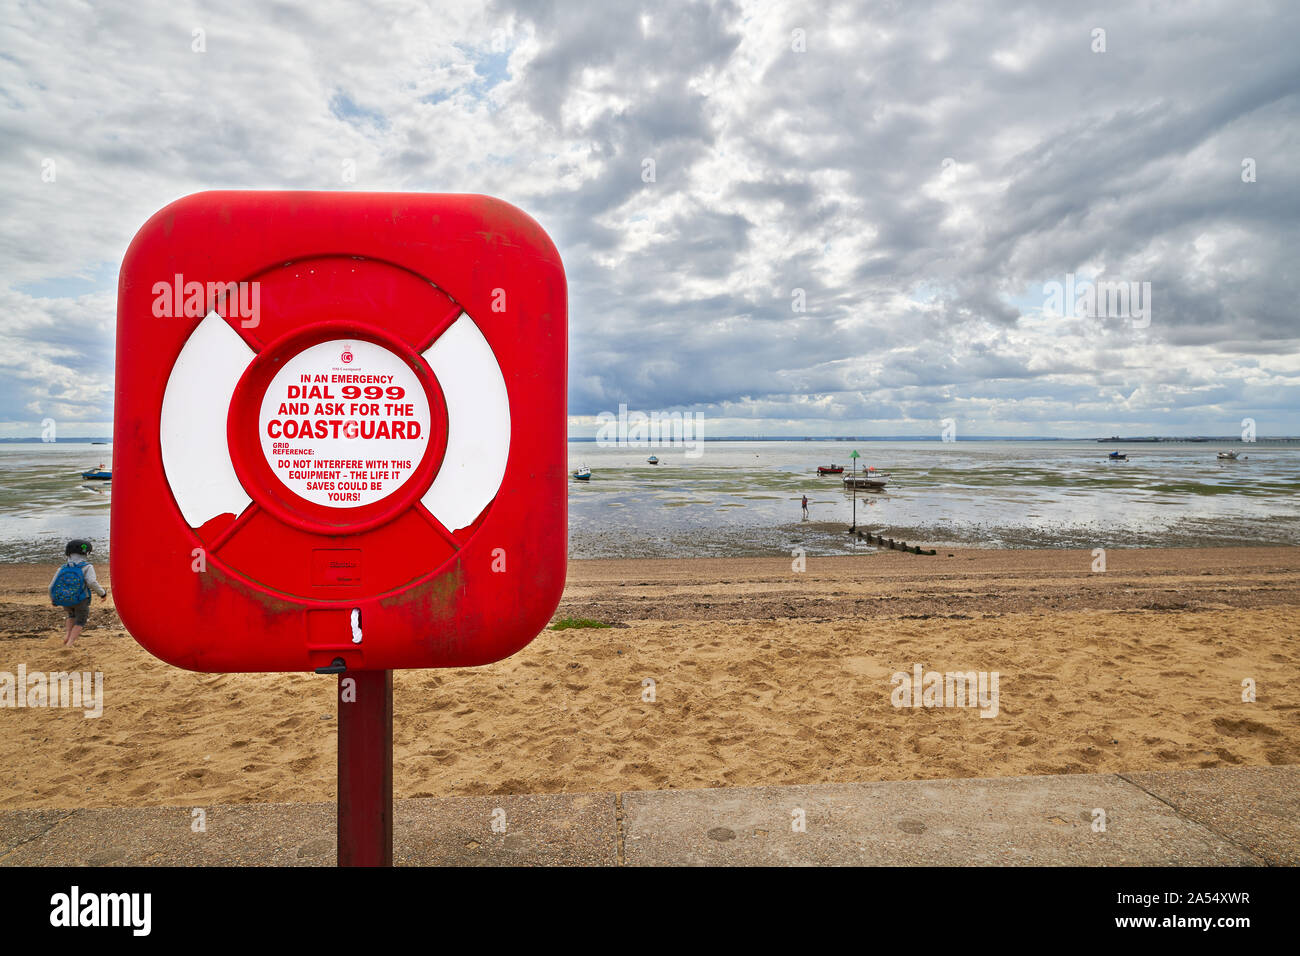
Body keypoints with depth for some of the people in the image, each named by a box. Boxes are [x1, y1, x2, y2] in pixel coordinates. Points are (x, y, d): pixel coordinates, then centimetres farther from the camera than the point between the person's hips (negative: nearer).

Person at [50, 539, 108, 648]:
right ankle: (69, 643, 3)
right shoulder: (87, 567, -11)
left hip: (65, 601, 4)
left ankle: (68, 634, 22)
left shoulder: (62, 568, 1)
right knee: (80, 622, 17)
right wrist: (102, 593, -11)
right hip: (81, 601, -4)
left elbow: (52, 587, 4)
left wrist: (54, 600, 21)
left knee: (72, 614, 35)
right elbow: (92, 583, -25)